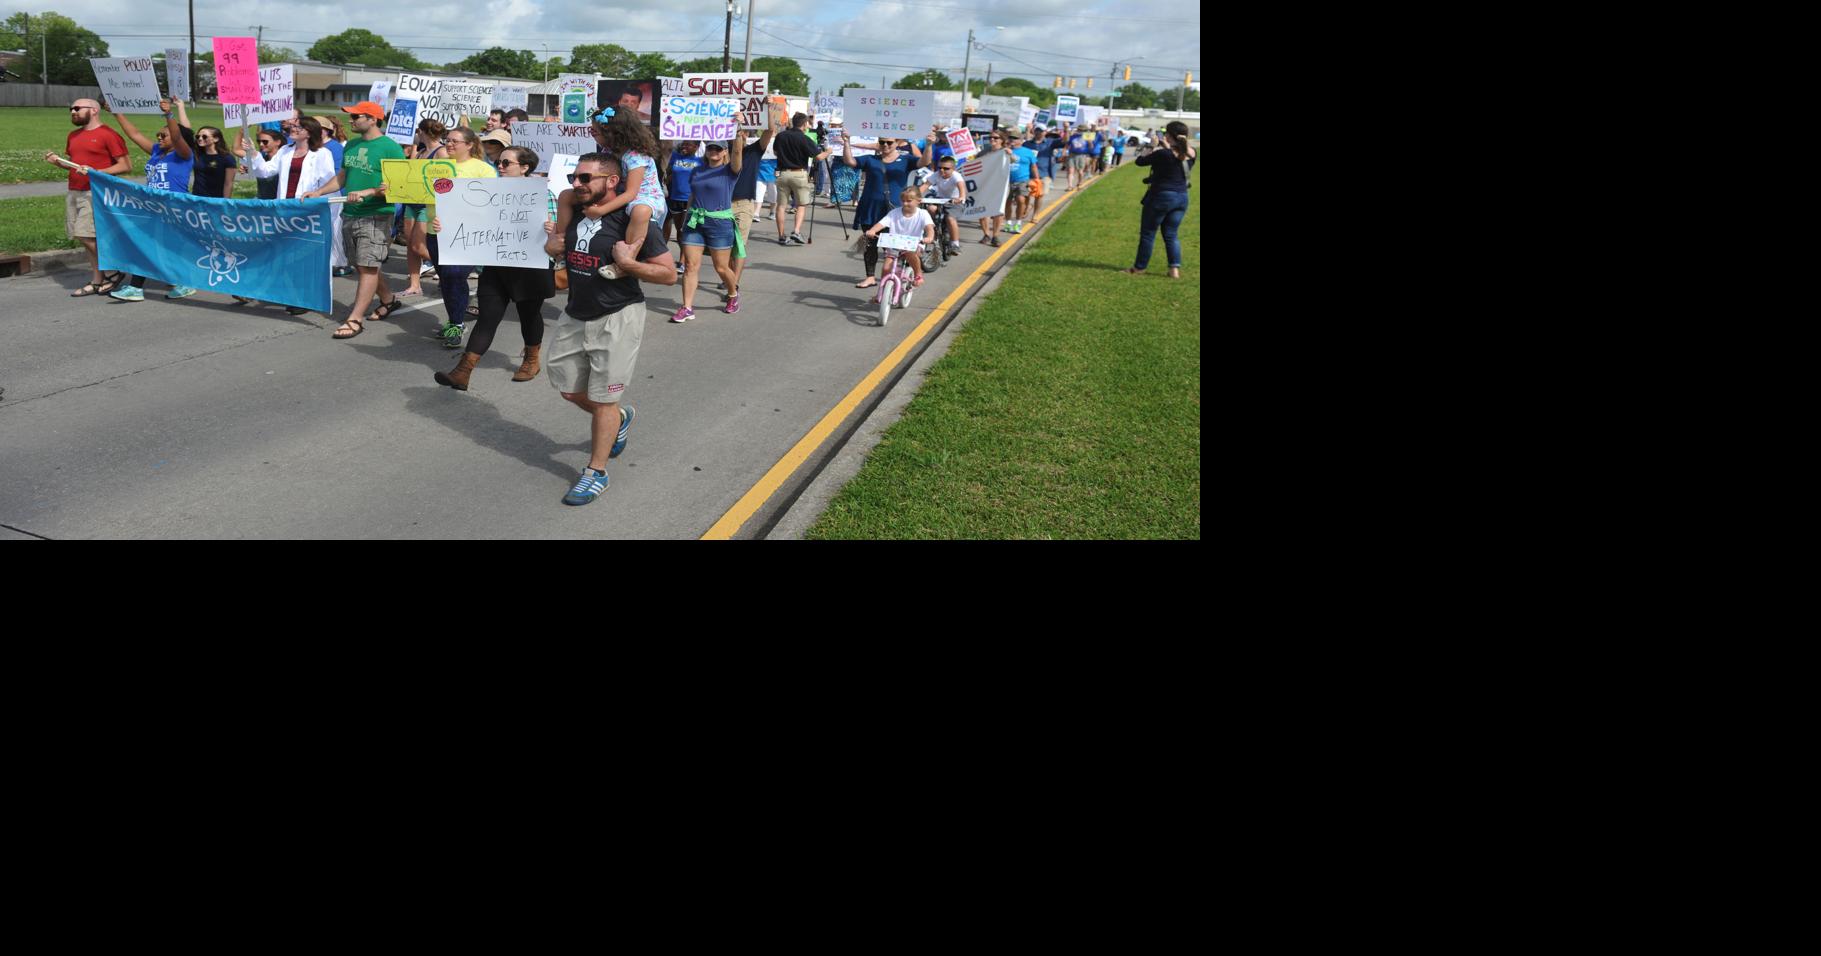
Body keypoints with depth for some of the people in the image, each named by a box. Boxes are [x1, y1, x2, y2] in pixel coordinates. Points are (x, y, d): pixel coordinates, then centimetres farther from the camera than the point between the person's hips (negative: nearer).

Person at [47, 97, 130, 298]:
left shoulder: (108, 135, -7)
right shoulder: (73, 136, 16)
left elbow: (124, 166, -11)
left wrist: (96, 172, -20)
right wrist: (57, 161, 5)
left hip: (95, 193, -8)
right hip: (74, 193, 8)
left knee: (84, 236, -13)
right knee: (89, 239, 8)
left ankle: (113, 272, 2)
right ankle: (97, 281, 12)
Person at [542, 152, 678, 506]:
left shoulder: (632, 222, -17)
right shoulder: (573, 211, 3)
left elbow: (669, 274, -15)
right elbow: (555, 247, 23)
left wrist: (628, 264, -26)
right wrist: (555, 242, 0)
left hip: (617, 318, -7)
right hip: (575, 315, 7)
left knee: (603, 398, -1)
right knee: (569, 390, 17)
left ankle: (596, 472, 14)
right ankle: (619, 421, 44)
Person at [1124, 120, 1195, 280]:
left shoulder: (1163, 154, -19)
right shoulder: (1191, 154, -1)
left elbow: (1139, 161, -7)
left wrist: (1153, 150, 6)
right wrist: (1168, 147, 18)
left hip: (1162, 196, -6)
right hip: (1182, 198, 6)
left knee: (1147, 233, 8)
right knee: (1171, 234, 14)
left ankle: (1139, 268, 16)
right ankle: (1175, 268, 4)